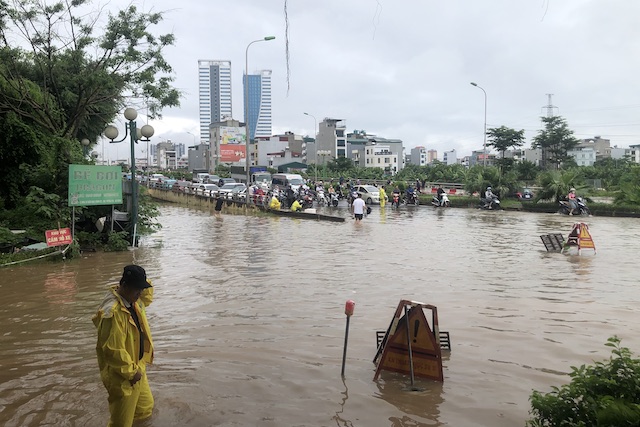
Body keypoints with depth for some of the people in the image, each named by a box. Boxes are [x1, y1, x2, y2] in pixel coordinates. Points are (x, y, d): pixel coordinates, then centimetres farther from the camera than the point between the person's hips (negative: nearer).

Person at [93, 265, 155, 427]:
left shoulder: (133, 300, -3)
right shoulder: (113, 312, -31)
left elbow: (148, 294, 20)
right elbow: (113, 350, -30)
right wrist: (131, 372, -20)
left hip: (136, 369, 9)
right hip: (122, 377, -9)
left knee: (145, 408, 26)